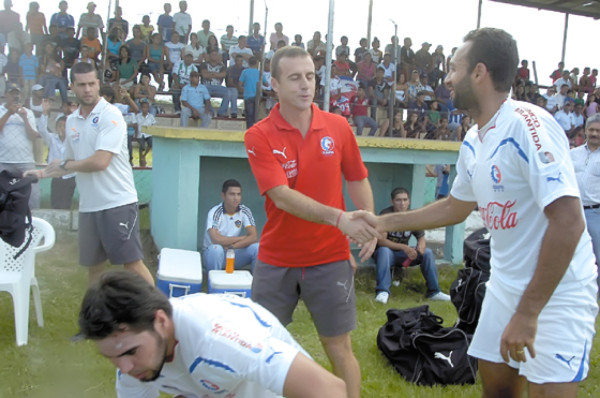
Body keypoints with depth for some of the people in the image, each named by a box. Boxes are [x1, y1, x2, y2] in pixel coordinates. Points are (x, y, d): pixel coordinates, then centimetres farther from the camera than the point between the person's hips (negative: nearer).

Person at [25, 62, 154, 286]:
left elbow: (100, 162, -19)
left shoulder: (110, 115, -10)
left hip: (118, 202, -7)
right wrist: (44, 173, 10)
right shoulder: (71, 121, 11)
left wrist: (65, 165, -5)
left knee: (133, 264, -5)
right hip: (88, 206, 7)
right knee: (94, 267, 14)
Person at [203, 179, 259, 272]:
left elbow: (254, 237, -13)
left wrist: (231, 246, -25)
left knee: (257, 247, -21)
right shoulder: (215, 212, -18)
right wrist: (242, 238, -18)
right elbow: (216, 239, -30)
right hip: (214, 254, -3)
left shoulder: (245, 211, -6)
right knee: (216, 248, -36)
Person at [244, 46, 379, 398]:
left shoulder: (339, 126, -2)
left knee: (339, 349, 8)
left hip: (330, 259, 1)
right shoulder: (259, 136, -10)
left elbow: (358, 180, 9)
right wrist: (338, 217, -33)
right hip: (276, 260, 0)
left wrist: (369, 227, -5)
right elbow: (282, 196, -21)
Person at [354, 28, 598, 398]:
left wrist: (528, 312, -24)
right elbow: (455, 207, 19)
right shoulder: (473, 141, 4)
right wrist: (384, 222, 19)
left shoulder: (528, 124, -22)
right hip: (505, 285, 8)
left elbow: (568, 222, -27)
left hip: (557, 291, -7)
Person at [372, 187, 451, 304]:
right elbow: (380, 241, -24)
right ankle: (382, 291, -38)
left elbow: (422, 237, 4)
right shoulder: (385, 215, -18)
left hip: (404, 254, 5)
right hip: (387, 252, -5)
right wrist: (403, 247, -35)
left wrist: (420, 247, -22)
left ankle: (434, 291, -6)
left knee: (428, 252, -14)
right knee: (384, 251, -38)